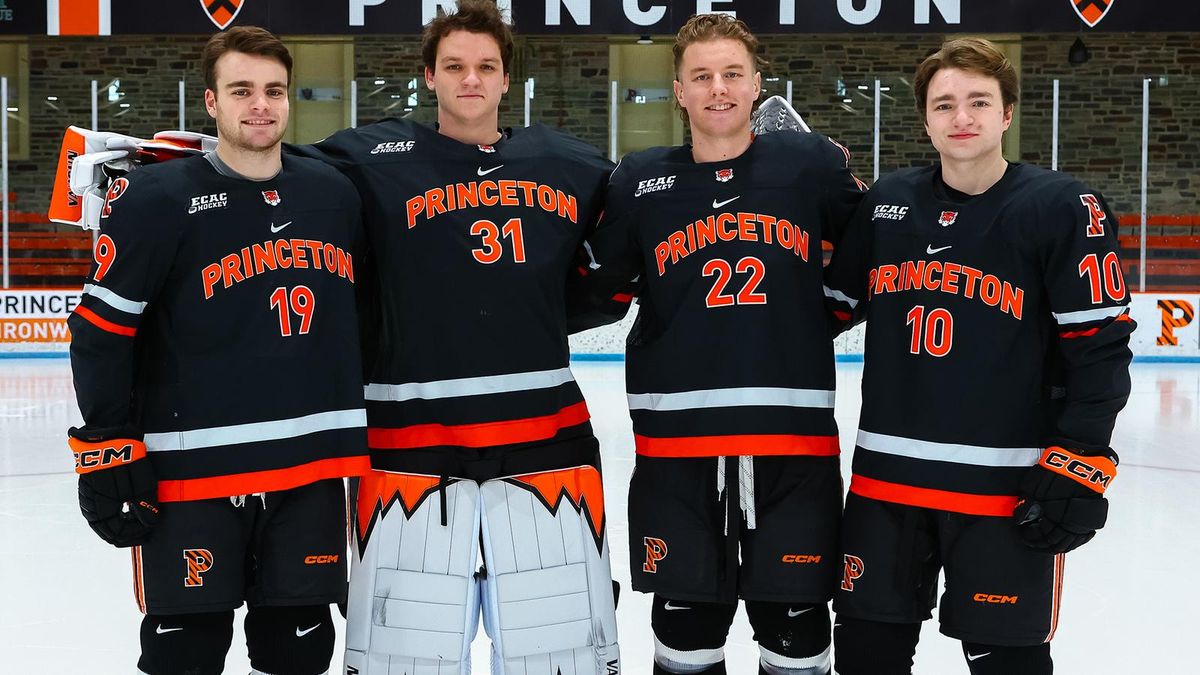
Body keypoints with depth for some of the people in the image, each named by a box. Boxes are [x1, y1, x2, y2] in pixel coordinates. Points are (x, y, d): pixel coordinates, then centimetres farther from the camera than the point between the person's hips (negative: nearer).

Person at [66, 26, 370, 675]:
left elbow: (361, 316, 17)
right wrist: (106, 450, -10)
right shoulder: (155, 199, -8)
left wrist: (359, 432, 17)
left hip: (312, 471, 4)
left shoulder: (335, 195, 7)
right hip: (189, 477, -4)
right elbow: (100, 330, -7)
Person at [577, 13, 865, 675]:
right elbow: (595, 287, 10)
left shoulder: (812, 163, 1)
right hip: (676, 446, 1)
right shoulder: (640, 180, 4)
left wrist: (821, 316, 4)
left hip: (794, 441, -1)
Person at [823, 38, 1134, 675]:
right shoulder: (887, 201, 6)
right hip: (886, 476, 4)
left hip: (1006, 487, -4)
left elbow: (1099, 346, -9)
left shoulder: (1064, 208, -7)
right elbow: (833, 304, 18)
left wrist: (1081, 462, -14)